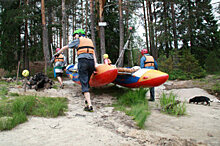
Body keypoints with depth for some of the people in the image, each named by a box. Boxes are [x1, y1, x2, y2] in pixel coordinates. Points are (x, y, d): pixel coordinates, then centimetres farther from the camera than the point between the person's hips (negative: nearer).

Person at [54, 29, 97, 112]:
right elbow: (94, 54, 13)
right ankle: (87, 99, 27)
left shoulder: (78, 41, 11)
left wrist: (57, 53, 33)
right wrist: (95, 64, 5)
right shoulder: (90, 41, 25)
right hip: (91, 62, 5)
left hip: (82, 61, -5)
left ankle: (89, 105, -13)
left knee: (84, 84, -6)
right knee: (87, 82, 21)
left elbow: (65, 47, 19)